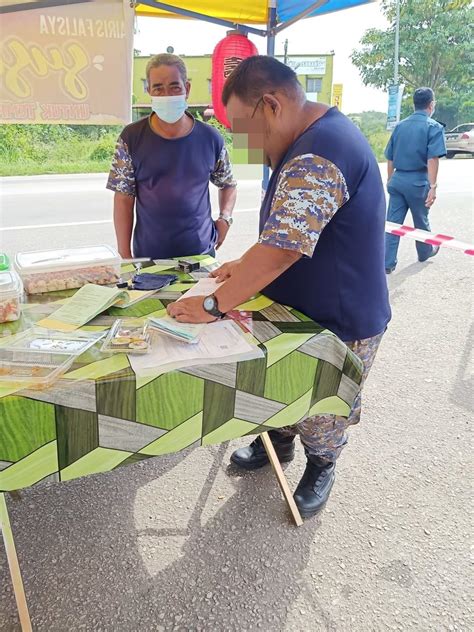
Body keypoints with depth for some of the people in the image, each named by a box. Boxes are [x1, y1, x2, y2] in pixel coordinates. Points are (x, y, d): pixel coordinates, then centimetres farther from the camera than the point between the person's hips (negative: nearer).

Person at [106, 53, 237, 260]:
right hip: (147, 256, -1)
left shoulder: (210, 138, -1)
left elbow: (228, 184, 14)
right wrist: (125, 256, -5)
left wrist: (225, 218, -3)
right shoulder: (132, 138, -4)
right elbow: (123, 200, -2)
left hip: (201, 252, 1)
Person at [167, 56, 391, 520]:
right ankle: (277, 441, 49)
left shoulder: (316, 160, -31)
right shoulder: (310, 140, 4)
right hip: (297, 306, 9)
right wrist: (249, 265, 5)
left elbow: (281, 250, -34)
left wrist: (213, 305, -26)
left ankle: (321, 468, 42)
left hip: (337, 322, -9)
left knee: (320, 413, 14)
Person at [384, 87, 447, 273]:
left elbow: (390, 158, 12)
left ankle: (388, 263, 1)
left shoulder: (400, 126, 9)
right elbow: (432, 159, -16)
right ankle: (425, 252, 39)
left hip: (397, 180, 4)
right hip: (418, 181, -3)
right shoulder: (434, 127, -6)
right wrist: (432, 186, -16)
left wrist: (390, 180, 23)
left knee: (393, 222, 3)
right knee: (421, 221, 16)